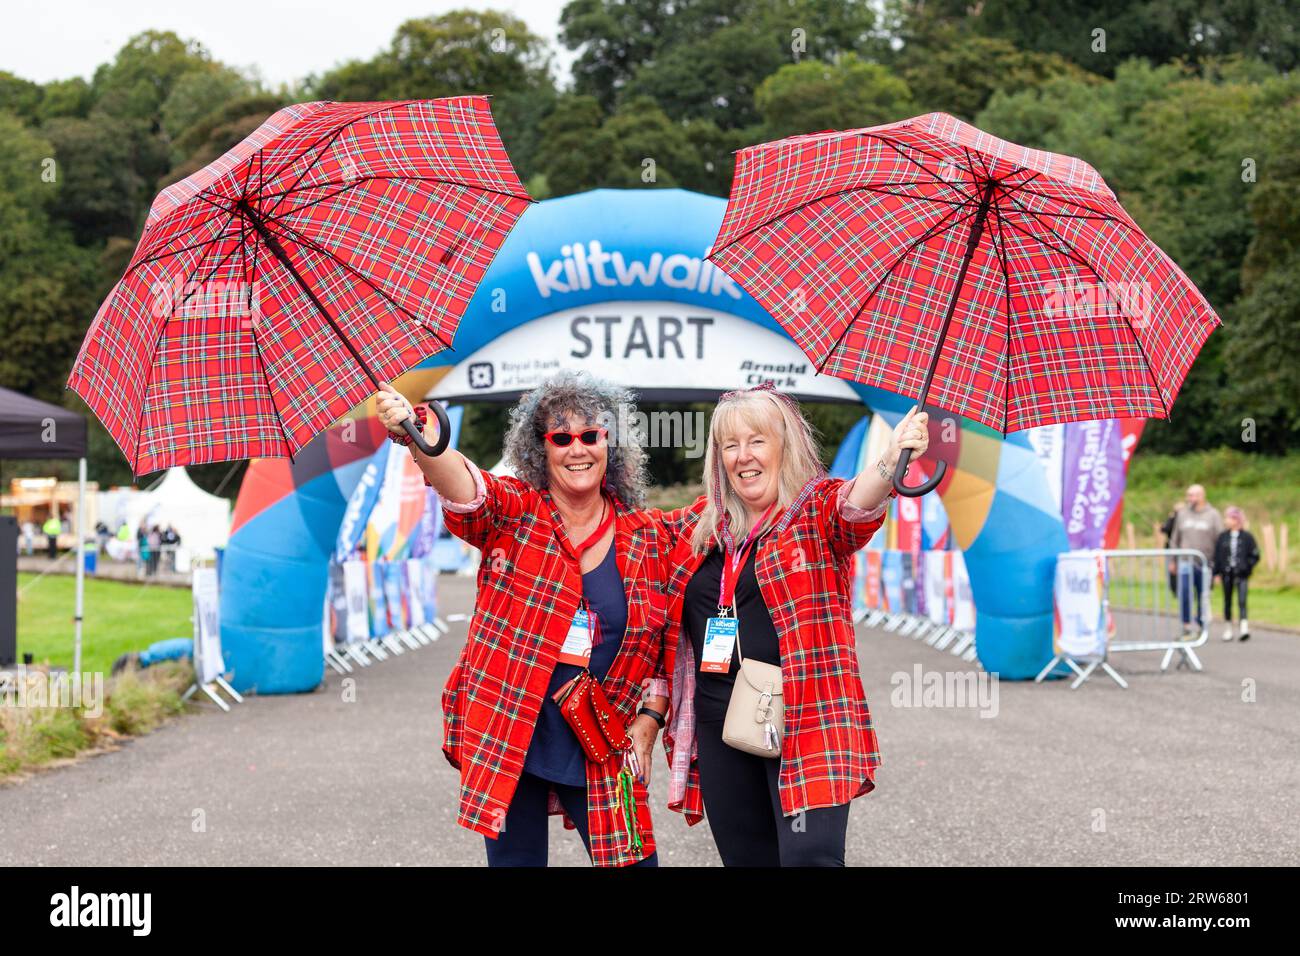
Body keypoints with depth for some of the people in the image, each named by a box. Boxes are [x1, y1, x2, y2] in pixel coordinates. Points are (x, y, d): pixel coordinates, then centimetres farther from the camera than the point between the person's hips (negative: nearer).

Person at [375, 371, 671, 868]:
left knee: (632, 860, 2)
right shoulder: (513, 513, -2)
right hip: (506, 743, -1)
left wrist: (649, 716, -1)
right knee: (516, 858, 8)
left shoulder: (645, 538, 4)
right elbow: (465, 484, -25)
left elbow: (666, 645, 10)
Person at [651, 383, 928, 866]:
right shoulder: (700, 523, 11)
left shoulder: (817, 509, -2)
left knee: (811, 855, -17)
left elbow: (855, 506, -25)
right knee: (745, 856, 11)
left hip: (806, 721, -5)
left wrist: (889, 463, -45)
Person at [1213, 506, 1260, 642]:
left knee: (1242, 600, -13)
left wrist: (1247, 567, -8)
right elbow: (1216, 556, 5)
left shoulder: (1247, 537, -1)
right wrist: (1217, 573, 0)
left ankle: (1244, 628, -20)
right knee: (1227, 601, 9)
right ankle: (1228, 628, 18)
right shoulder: (1222, 537, 6)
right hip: (1227, 574, 3)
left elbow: (1255, 555, 3)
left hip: (1241, 575, -3)